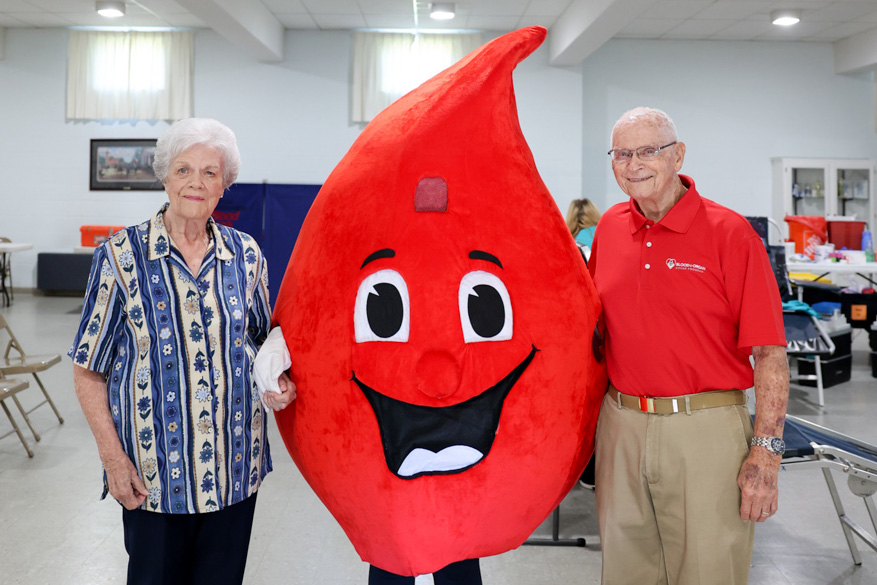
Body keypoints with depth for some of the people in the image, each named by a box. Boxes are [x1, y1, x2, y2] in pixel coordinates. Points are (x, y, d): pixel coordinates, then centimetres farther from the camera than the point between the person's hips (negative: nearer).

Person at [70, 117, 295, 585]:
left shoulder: (245, 255, 2)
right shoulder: (121, 257, -7)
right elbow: (88, 371, -3)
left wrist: (276, 382, -6)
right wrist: (113, 459, -10)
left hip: (236, 466, 3)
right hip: (153, 472, -2)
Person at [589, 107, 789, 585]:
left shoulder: (729, 233, -8)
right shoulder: (610, 228, 6)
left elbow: (770, 353, -10)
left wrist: (766, 454, -14)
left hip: (705, 429, -4)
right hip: (621, 425, 5)